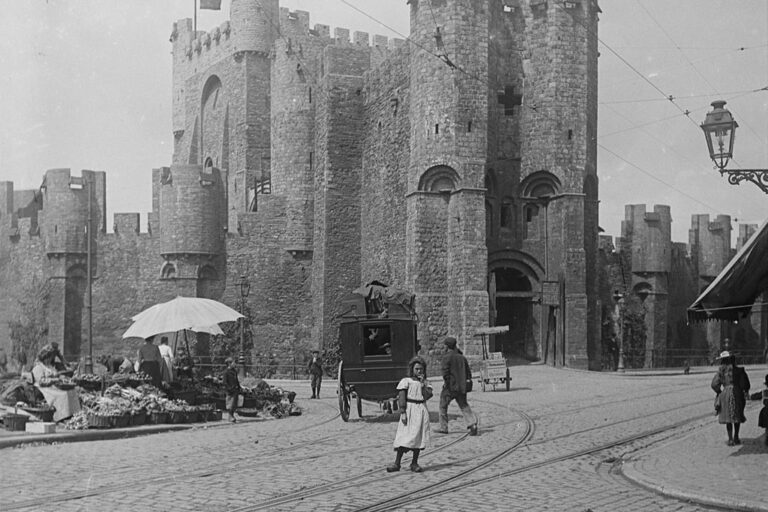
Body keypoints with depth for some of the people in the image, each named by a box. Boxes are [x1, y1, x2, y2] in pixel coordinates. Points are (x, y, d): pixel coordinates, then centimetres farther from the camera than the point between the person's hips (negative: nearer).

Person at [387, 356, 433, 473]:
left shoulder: (426, 383, 11)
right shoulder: (406, 381, -1)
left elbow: (427, 396, -4)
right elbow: (402, 398, -7)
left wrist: (422, 384, -8)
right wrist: (403, 413, -14)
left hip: (422, 411, 4)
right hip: (409, 411, -4)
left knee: (419, 437, 4)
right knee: (404, 437, -7)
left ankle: (414, 463, 13)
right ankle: (397, 463, -2)